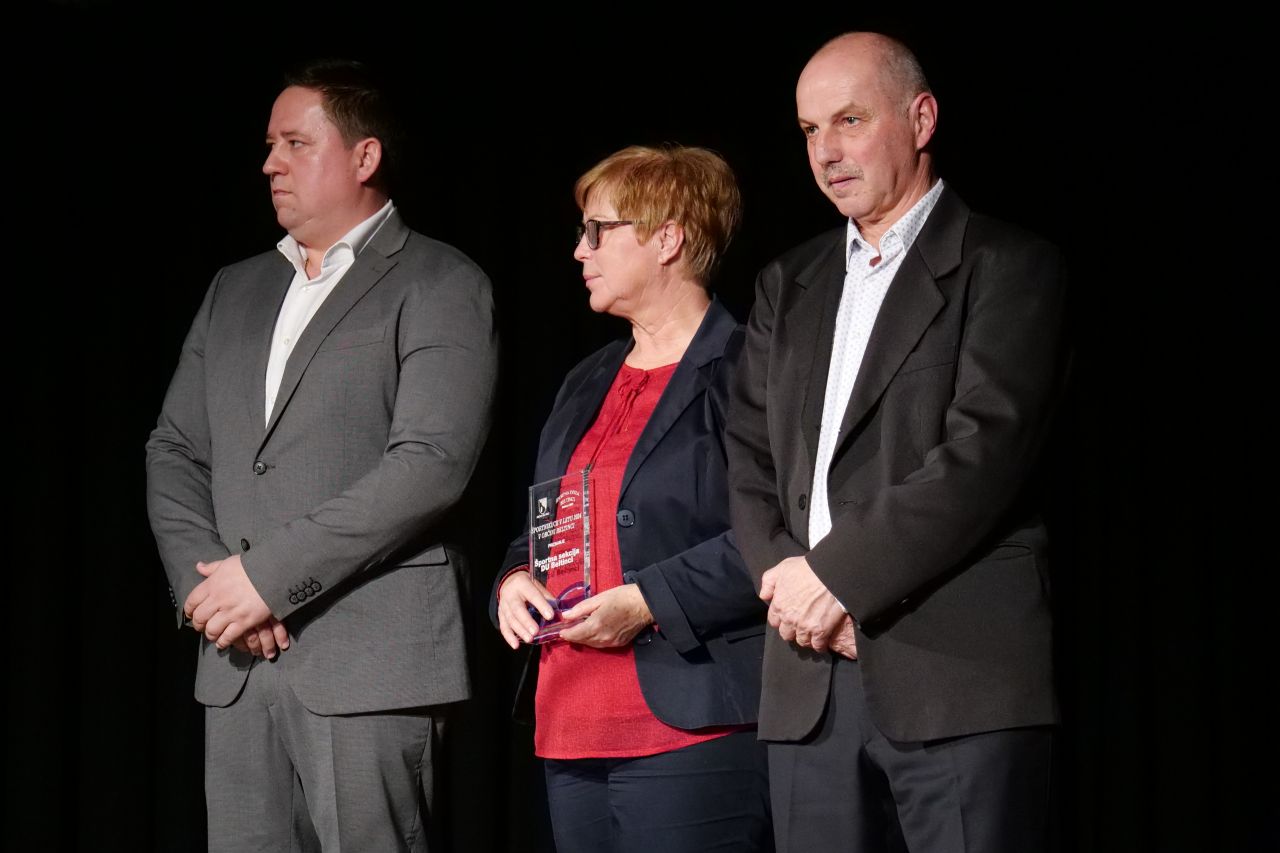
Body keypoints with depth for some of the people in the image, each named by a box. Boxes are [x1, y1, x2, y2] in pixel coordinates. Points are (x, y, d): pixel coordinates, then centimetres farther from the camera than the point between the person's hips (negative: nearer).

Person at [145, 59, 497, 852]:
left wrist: (268, 576, -15)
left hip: (371, 661, -6)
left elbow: (430, 462, -13)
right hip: (239, 664, 6)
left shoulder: (437, 285, -1)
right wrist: (205, 582, -4)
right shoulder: (236, 290, 20)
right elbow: (175, 452, 16)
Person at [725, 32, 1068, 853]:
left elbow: (984, 451, -11)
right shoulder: (787, 286, 20)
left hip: (957, 674, -5)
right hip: (810, 686, 5)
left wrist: (839, 574, -13)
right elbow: (748, 461, 14)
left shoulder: (1007, 266, 1)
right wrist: (787, 578, -5)